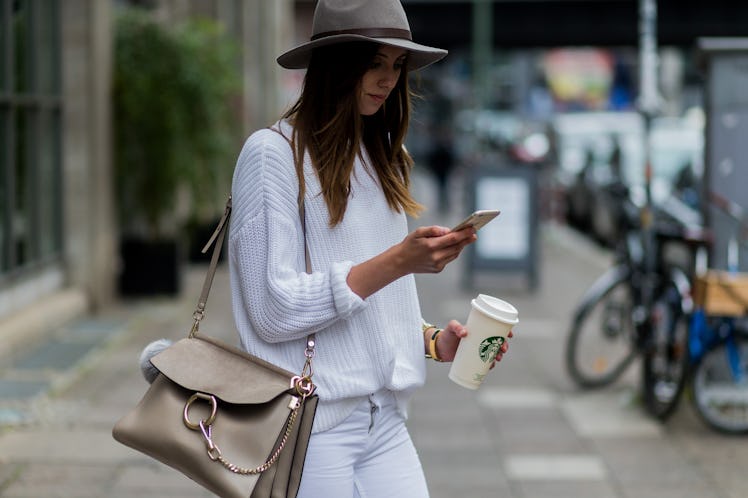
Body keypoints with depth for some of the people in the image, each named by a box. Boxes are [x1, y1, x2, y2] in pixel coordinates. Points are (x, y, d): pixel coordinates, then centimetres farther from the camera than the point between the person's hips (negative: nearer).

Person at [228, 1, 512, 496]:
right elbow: (274, 310, -15)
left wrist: (434, 340, 1)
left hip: (385, 420, 6)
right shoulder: (274, 153, -8)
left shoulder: (381, 158, 15)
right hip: (310, 422, -6)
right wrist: (398, 261, -19)